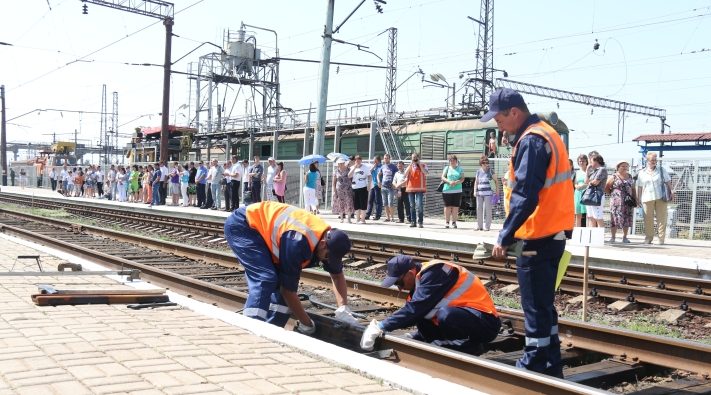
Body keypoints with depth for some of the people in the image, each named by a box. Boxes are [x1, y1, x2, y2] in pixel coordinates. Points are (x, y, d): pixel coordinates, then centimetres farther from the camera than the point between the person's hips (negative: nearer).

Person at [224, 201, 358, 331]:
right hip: (242, 226, -9)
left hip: (264, 229, 9)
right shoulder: (298, 243, -36)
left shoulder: (329, 238, -9)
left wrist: (343, 308, -8)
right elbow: (288, 289, -28)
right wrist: (307, 324, -17)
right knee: (266, 280, -24)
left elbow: (337, 274, 7)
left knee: (283, 279, 0)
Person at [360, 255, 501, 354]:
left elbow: (414, 309, -26)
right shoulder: (423, 277, 9)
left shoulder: (434, 273, -20)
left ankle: (471, 346, -13)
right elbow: (412, 312, 9)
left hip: (485, 323, -9)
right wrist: (382, 327, -1)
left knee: (446, 315, -36)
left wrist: (381, 327, -23)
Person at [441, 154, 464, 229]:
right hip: (447, 190, 0)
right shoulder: (447, 168, 11)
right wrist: (449, 181, -16)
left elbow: (462, 179, 4)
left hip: (457, 190, 0)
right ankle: (447, 222, 7)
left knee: (455, 207, -2)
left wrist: (456, 182, -16)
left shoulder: (460, 168, 11)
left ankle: (454, 222, 5)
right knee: (448, 206, 0)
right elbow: (442, 177, 2)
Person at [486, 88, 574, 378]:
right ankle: (550, 367, 25)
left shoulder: (531, 141, -16)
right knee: (544, 304, 17)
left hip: (538, 237, -10)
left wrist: (505, 237, -17)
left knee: (536, 307, -2)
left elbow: (525, 197, -22)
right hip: (552, 233, 10)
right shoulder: (545, 133, 15)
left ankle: (535, 367, 6)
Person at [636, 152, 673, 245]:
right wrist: (638, 199, 9)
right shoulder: (642, 173, 11)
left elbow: (668, 182, 9)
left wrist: (671, 192, -2)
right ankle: (648, 238, 6)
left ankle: (661, 238, 0)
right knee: (648, 219, 0)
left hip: (660, 198, 0)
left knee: (661, 218, -3)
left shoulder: (661, 170, 11)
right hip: (647, 198, 0)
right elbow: (639, 187, 12)